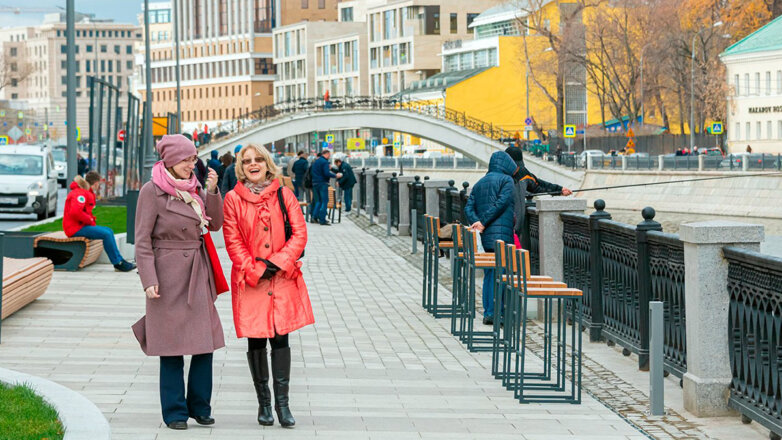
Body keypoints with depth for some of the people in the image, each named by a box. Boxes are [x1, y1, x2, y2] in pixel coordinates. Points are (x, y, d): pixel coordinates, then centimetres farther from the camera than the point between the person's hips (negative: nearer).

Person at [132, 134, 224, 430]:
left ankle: (200, 406, 17)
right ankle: (174, 412, 9)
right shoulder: (152, 191, -7)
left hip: (198, 273, 6)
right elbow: (142, 239, -9)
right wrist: (149, 280, -16)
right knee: (172, 345, -1)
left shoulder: (194, 187, 11)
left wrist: (212, 191, -5)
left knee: (205, 342, 5)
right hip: (169, 275, -6)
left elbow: (215, 224, 8)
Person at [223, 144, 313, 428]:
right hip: (250, 281, -1)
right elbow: (233, 241, -1)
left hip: (282, 278, 1)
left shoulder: (284, 195, 4)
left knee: (281, 338, -3)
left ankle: (282, 402, 3)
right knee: (256, 341, 3)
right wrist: (255, 271, -10)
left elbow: (299, 233, 1)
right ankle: (263, 402, 14)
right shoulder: (233, 199, 2)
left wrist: (277, 263, -11)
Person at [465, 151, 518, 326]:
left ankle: (488, 313, 11)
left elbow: (469, 208, 8)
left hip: (484, 238, 7)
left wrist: (476, 223, -7)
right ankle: (494, 313, -11)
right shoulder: (506, 180, 0)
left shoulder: (479, 183, 20)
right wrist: (483, 223, -13)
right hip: (500, 234, -7)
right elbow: (501, 203, -13)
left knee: (489, 274, 11)